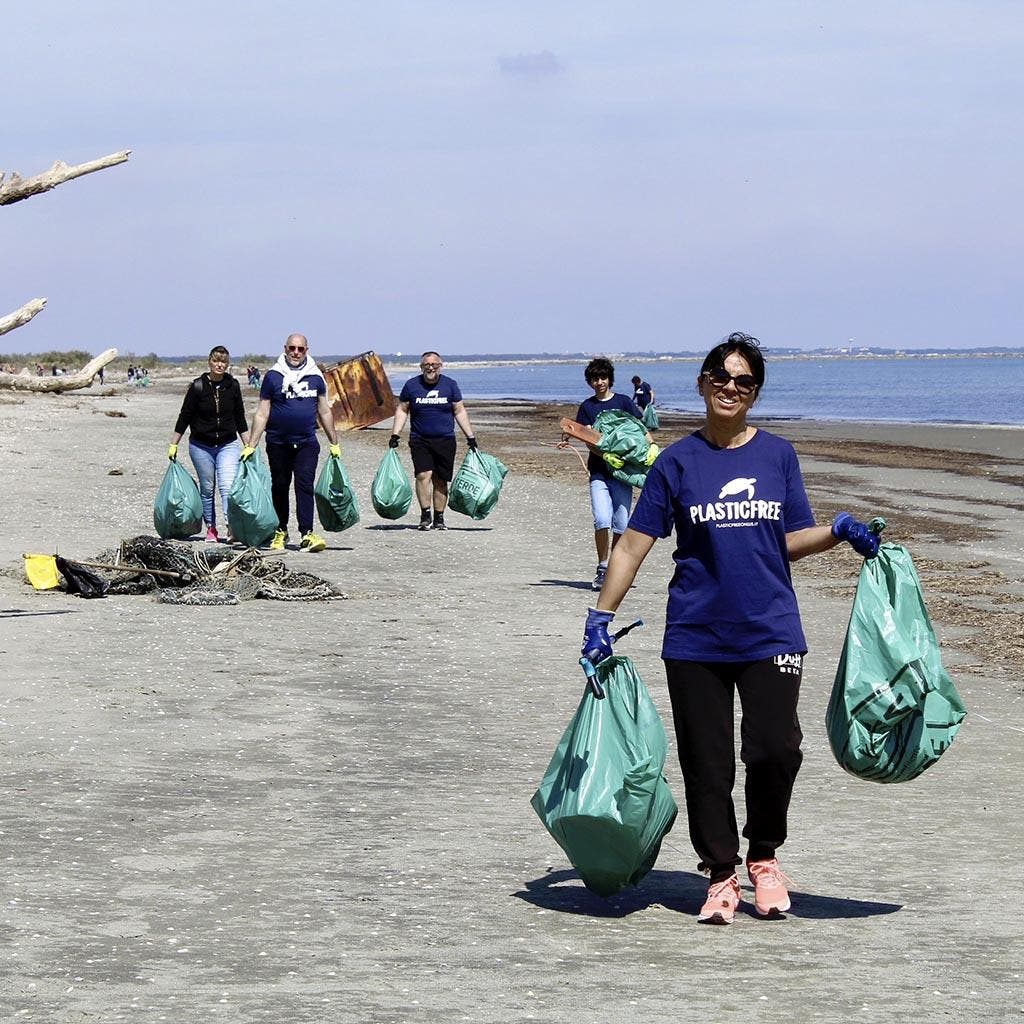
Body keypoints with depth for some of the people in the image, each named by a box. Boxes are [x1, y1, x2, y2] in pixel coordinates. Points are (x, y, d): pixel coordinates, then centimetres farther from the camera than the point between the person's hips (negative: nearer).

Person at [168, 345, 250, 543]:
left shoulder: (232, 386, 3)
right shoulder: (198, 386, -4)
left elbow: (240, 419, 10)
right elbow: (184, 417, 1)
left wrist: (248, 446, 9)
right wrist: (173, 445, 1)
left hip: (228, 445, 0)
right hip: (201, 446, 0)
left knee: (227, 485, -16)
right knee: (207, 488, 6)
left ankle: (232, 526, -24)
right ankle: (211, 528, 15)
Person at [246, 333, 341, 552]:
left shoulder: (315, 377, 6)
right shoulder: (273, 376, 0)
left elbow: (324, 412, 15)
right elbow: (262, 414, 2)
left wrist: (334, 444, 16)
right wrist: (251, 446, -2)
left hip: (307, 443, 0)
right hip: (278, 442, 0)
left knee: (305, 485, -10)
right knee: (280, 486, 9)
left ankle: (307, 534, -14)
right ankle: (281, 531, 23)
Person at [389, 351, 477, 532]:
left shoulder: (450, 385, 5)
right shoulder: (411, 385, 3)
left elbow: (459, 412, 10)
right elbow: (402, 410, 10)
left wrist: (470, 436, 7)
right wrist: (395, 434, 1)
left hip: (445, 440, 1)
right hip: (419, 440, -1)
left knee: (441, 480, 3)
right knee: (424, 475, -17)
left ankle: (439, 518, 12)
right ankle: (425, 515, -12)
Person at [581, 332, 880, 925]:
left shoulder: (778, 455, 7)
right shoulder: (678, 463, 4)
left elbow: (793, 540, 10)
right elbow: (634, 546, 4)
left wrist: (839, 531, -9)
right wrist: (600, 618, -1)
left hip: (771, 632, 0)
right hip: (696, 638, 0)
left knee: (775, 750, -10)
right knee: (706, 762, 2)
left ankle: (765, 855, 15)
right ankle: (722, 875, 16)